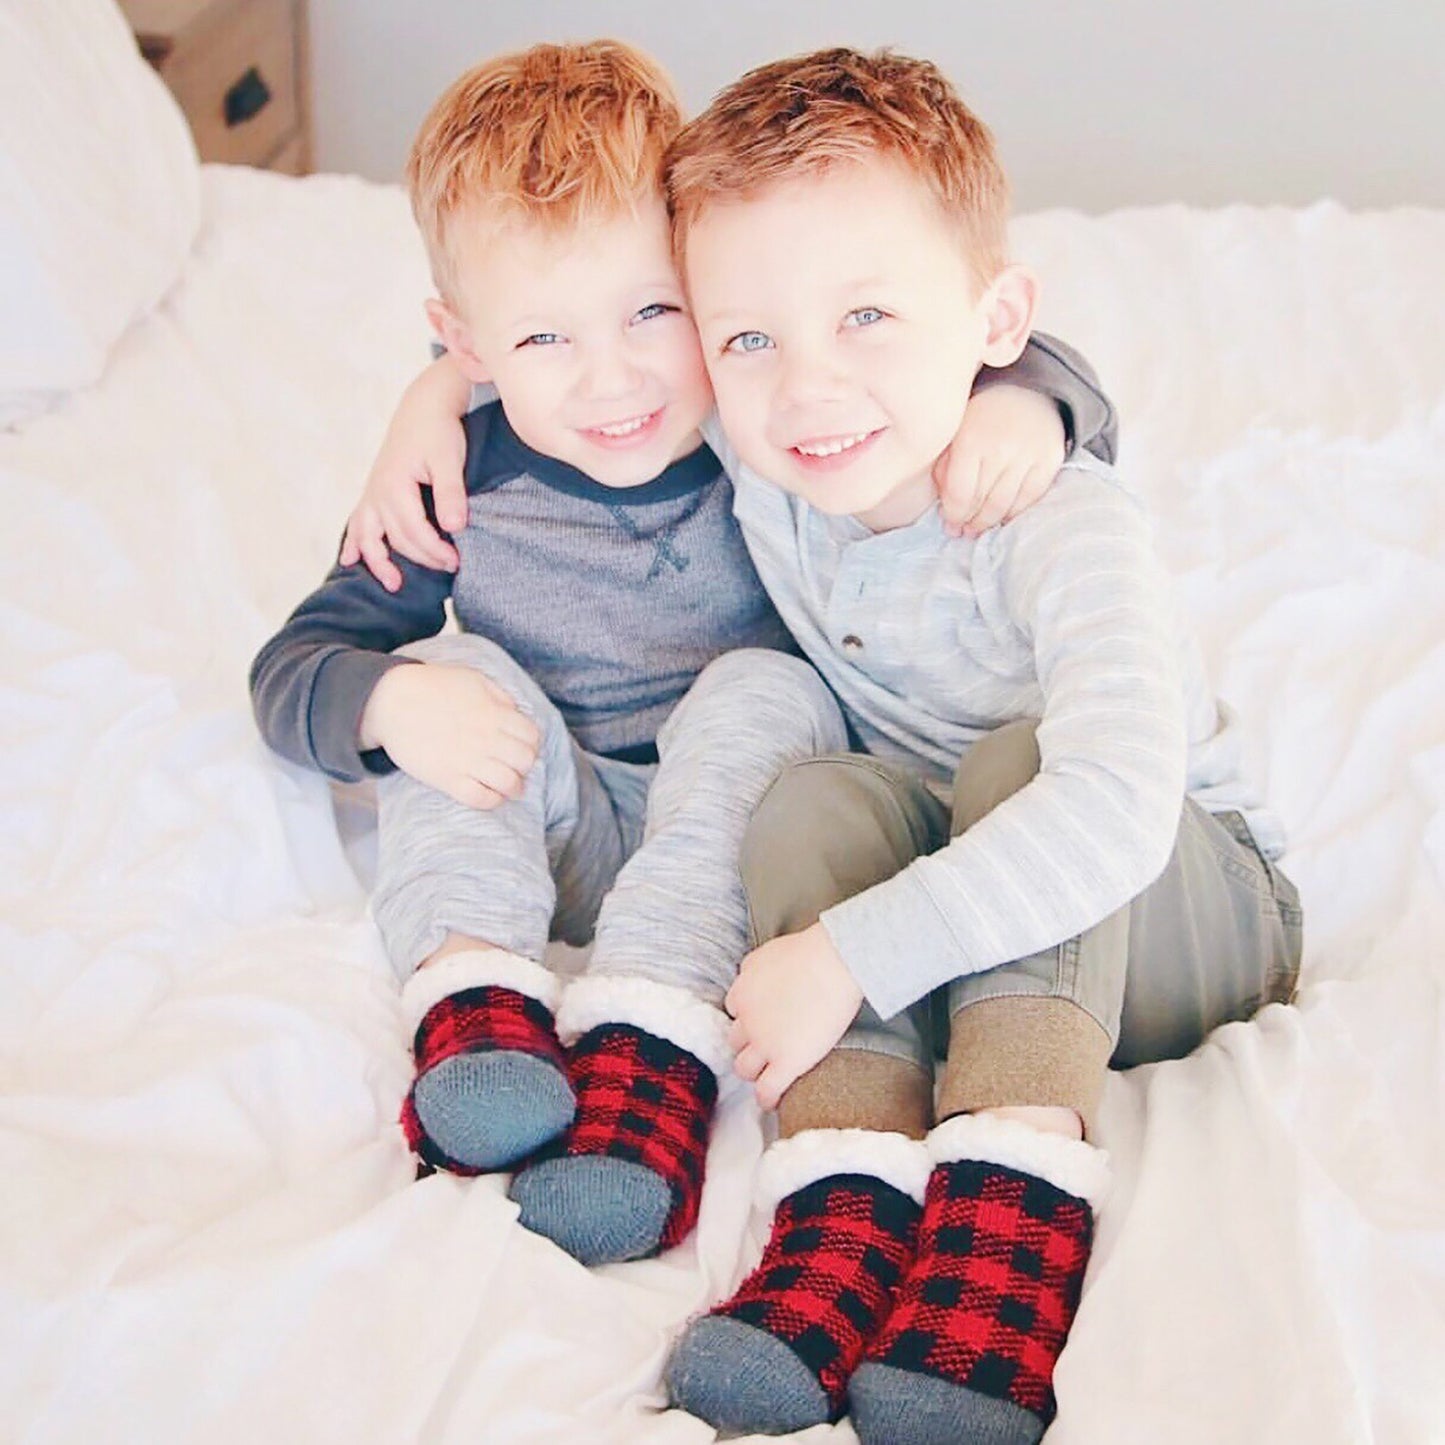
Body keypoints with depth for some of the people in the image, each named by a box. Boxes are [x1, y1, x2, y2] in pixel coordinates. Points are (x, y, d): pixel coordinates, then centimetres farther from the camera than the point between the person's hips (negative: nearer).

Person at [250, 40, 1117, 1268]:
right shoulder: (462, 486, -8)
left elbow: (976, 368, -6)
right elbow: (291, 665, -5)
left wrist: (1026, 405, -31)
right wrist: (392, 702, -28)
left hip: (732, 834, -1)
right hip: (554, 836, 1)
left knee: (760, 686, -29)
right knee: (453, 667, -21)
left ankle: (647, 1061, -42)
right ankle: (477, 1014, -36)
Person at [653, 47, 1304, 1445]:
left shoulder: (1062, 531, -30)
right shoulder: (756, 450, -12)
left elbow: (1116, 812, -45)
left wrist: (848, 956, -45)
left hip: (1186, 916, -4)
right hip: (941, 903, 5)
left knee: (1021, 756, -34)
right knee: (809, 804, -25)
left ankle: (1009, 1224, -46)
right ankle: (844, 1222, -40)